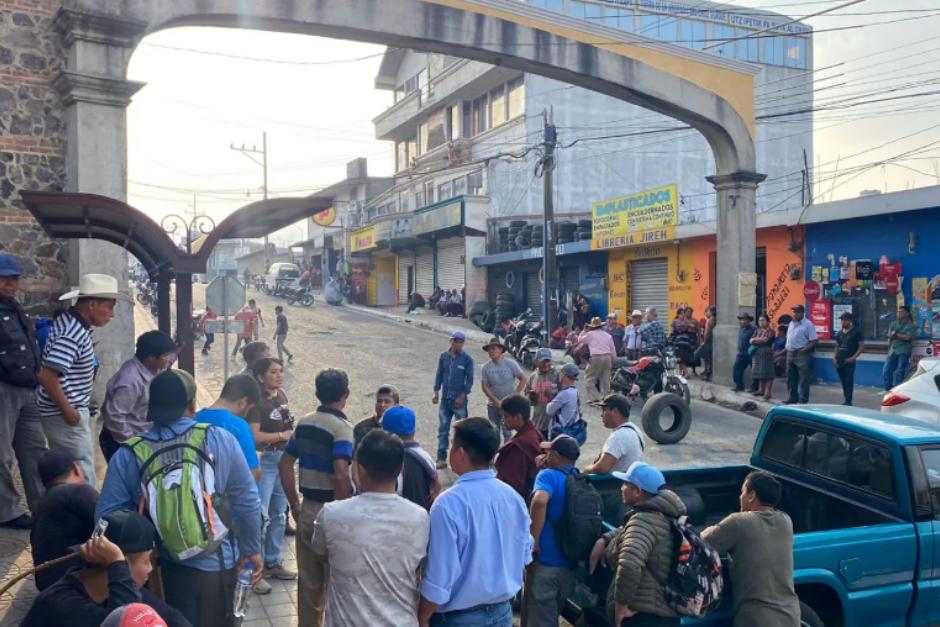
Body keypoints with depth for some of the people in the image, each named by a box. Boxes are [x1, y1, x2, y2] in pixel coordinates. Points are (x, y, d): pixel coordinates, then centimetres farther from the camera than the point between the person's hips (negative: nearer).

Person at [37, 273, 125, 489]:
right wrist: (68, 410, -19)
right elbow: (47, 376, -29)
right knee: (83, 474, -5)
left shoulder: (68, 320, 8)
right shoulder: (73, 335, -23)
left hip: (70, 410, 10)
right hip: (64, 414, -10)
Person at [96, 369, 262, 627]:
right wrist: (252, 548, 10)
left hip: (157, 570, 0)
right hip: (217, 565, 0)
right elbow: (247, 500, -4)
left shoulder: (127, 456, -10)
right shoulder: (220, 439, -11)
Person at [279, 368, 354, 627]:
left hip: (307, 509, 6)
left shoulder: (304, 423, 5)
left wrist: (294, 505, 14)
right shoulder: (342, 427, -17)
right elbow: (340, 475, -27)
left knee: (307, 580, 16)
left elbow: (285, 464, 10)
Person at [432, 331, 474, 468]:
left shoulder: (467, 359, -6)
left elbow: (470, 380, -5)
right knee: (442, 429, 5)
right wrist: (436, 393, 5)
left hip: (460, 399, -3)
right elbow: (439, 375, 10)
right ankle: (441, 458, 11)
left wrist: (462, 396, -13)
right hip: (445, 398, 3)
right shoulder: (443, 357, 4)